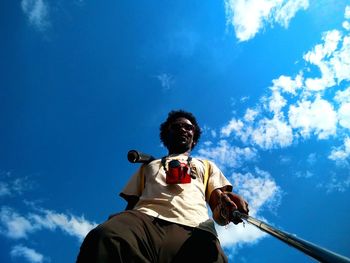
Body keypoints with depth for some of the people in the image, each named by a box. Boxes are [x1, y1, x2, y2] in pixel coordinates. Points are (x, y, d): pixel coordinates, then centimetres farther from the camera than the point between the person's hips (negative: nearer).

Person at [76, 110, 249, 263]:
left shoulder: (206, 166, 37)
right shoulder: (148, 165, 39)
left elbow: (218, 205, 20)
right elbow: (131, 204, 26)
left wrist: (227, 207, -8)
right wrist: (121, 225, 0)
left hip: (193, 229, -1)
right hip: (145, 219, 2)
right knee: (104, 240, -37)